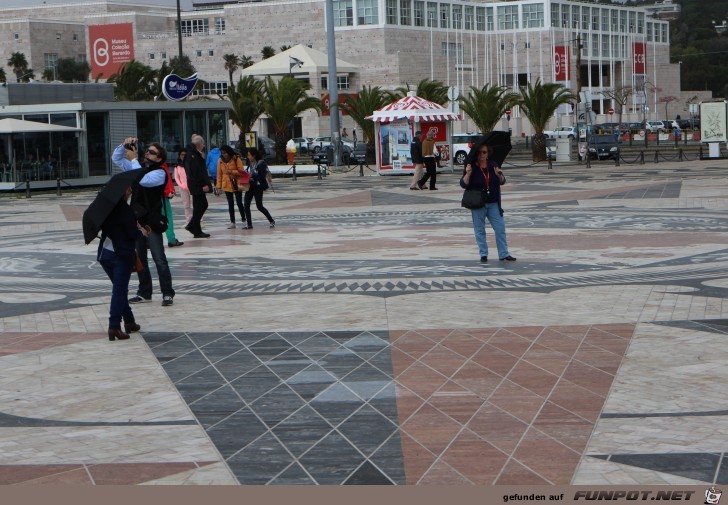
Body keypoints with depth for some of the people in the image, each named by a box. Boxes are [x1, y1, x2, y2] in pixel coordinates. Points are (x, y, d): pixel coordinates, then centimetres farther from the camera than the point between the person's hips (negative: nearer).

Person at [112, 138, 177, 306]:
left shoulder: (160, 172, -8)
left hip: (151, 222, -7)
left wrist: (133, 159, -18)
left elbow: (143, 180, -26)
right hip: (136, 220, 8)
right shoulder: (138, 167, 13)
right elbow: (116, 158, 18)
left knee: (160, 260, -8)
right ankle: (144, 293, 20)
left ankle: (167, 294, -5)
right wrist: (124, 145, -1)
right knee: (139, 259, 12)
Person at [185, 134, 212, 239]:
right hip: (197, 185, -10)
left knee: (203, 205, 16)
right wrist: (203, 184, -21)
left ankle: (191, 226, 20)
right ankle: (197, 231, 3)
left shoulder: (196, 154, 14)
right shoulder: (193, 155, -16)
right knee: (198, 207, -3)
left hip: (198, 185, 10)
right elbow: (196, 172, -22)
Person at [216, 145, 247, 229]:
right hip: (227, 185, 3)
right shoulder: (220, 160, 2)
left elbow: (241, 171, -8)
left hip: (237, 184, -3)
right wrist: (219, 186, 1)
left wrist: (231, 171, -22)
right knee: (230, 204, 7)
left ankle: (243, 219, 16)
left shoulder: (236, 159, -7)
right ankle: (232, 222, 11)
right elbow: (219, 174, 4)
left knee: (239, 203, -1)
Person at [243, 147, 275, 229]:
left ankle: (271, 221, 14)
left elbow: (262, 177, -17)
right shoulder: (250, 163, 8)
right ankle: (249, 225, 7)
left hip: (258, 187, -7)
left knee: (259, 206, -5)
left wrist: (252, 176, -22)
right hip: (250, 186, 7)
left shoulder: (261, 163, -14)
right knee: (246, 205, 0)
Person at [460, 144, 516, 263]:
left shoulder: (493, 165, 4)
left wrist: (499, 175, -12)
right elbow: (463, 185, -10)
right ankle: (483, 254, 13)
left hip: (493, 204, 3)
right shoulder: (472, 167, -6)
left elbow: (502, 182, 9)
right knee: (480, 230, 3)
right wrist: (468, 174, -26)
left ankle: (504, 254, 8)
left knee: (500, 227, 1)